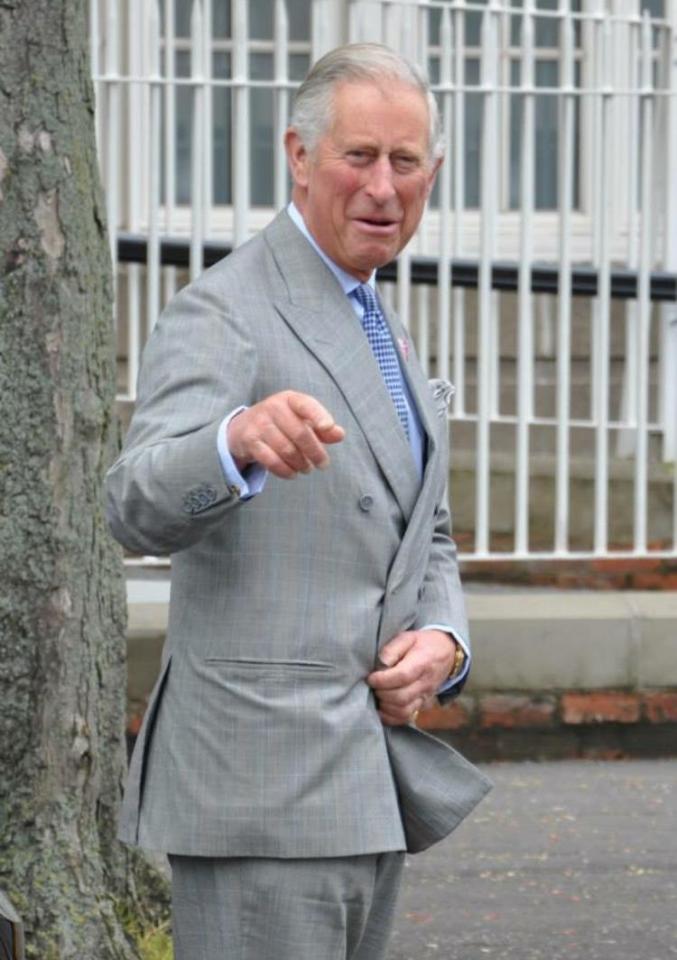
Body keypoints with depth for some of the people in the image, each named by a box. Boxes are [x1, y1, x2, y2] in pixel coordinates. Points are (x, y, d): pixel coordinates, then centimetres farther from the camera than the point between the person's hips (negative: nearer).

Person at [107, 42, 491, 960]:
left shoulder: (382, 331, 19)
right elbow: (142, 508, -24)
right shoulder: (220, 314, -9)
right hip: (262, 791, -9)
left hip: (373, 774, 9)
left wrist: (443, 642, 4)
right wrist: (241, 441, -46)